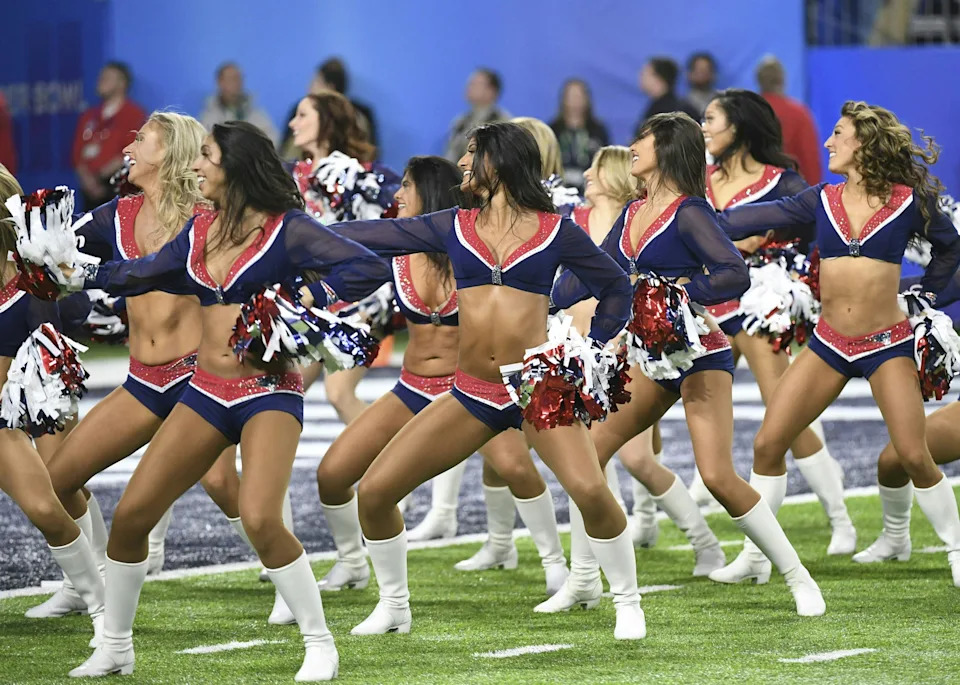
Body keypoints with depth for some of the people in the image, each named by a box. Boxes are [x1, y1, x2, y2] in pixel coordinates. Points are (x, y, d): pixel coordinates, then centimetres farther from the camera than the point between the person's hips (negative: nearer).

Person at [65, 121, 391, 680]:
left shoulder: (287, 231, -8)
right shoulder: (201, 230, 11)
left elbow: (369, 270, -15)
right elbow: (149, 272, 28)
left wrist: (303, 302, -21)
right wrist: (83, 274, 30)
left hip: (270, 391, -6)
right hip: (206, 392, 6)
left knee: (260, 519, -27)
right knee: (130, 515, 0)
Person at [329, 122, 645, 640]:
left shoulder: (555, 231, 1)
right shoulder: (453, 228, 9)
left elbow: (616, 287, 12)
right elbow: (373, 236, 11)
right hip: (471, 396, 4)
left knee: (590, 490, -27)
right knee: (374, 491, -3)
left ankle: (627, 603, -7)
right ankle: (393, 606, 18)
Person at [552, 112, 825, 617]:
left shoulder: (688, 212, -15)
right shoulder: (633, 215, 10)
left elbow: (736, 275, -25)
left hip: (700, 353, -8)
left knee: (718, 477, -16)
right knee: (591, 451, 5)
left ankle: (798, 579, -4)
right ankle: (582, 581, 15)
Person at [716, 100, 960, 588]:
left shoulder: (908, 201, -4)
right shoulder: (822, 201, 3)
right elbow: (759, 218, -2)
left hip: (887, 345, -3)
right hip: (828, 344, 4)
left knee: (913, 455, -12)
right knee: (767, 444, -3)